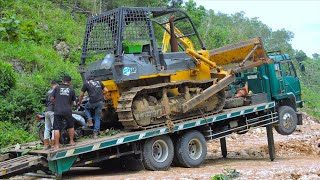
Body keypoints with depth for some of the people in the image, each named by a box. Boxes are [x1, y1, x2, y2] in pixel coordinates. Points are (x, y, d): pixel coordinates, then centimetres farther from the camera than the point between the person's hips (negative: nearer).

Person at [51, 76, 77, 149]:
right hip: (67, 111, 1)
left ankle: (56, 145, 0)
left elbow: (52, 98, 2)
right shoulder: (72, 90, 6)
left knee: (56, 128, 1)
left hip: (57, 111, -1)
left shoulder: (57, 88, 2)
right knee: (71, 126, 20)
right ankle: (72, 141, 27)